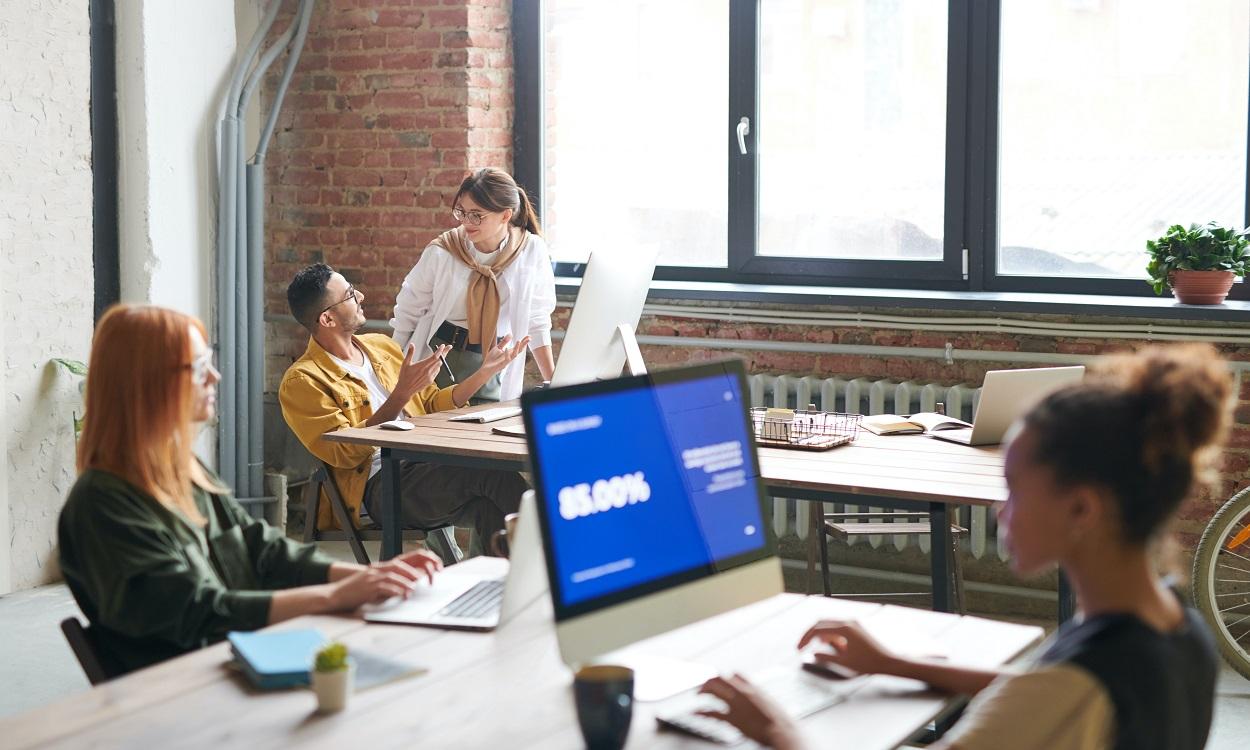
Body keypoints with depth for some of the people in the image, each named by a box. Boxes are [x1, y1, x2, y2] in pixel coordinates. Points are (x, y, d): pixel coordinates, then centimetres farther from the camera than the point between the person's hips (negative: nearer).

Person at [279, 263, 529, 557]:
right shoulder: (301, 382, -1)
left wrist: (484, 372, 15)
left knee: (490, 506, -28)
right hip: (379, 483, -6)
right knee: (491, 473, -29)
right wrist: (402, 394, -17)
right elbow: (346, 453, -11)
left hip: (427, 466, 7)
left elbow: (433, 404, 28)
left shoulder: (381, 345, 21)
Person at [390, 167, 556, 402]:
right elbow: (408, 310, 3)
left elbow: (537, 321, 5)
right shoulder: (441, 252, -8)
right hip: (439, 355, 0)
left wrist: (553, 383, 4)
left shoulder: (532, 251, -6)